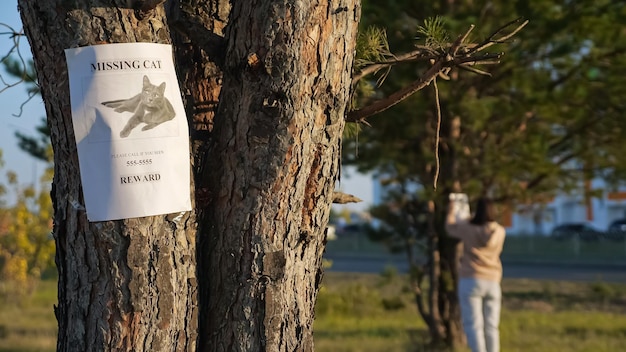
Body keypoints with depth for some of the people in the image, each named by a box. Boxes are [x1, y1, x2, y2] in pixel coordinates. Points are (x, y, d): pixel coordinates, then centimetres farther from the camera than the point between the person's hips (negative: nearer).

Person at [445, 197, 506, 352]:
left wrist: (451, 211, 32)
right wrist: (472, 220, 40)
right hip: (493, 282, 4)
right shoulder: (500, 231, 2)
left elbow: (450, 227, 13)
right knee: (491, 326, 5)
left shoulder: (468, 228, -7)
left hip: (471, 281, -4)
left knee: (473, 324, -8)